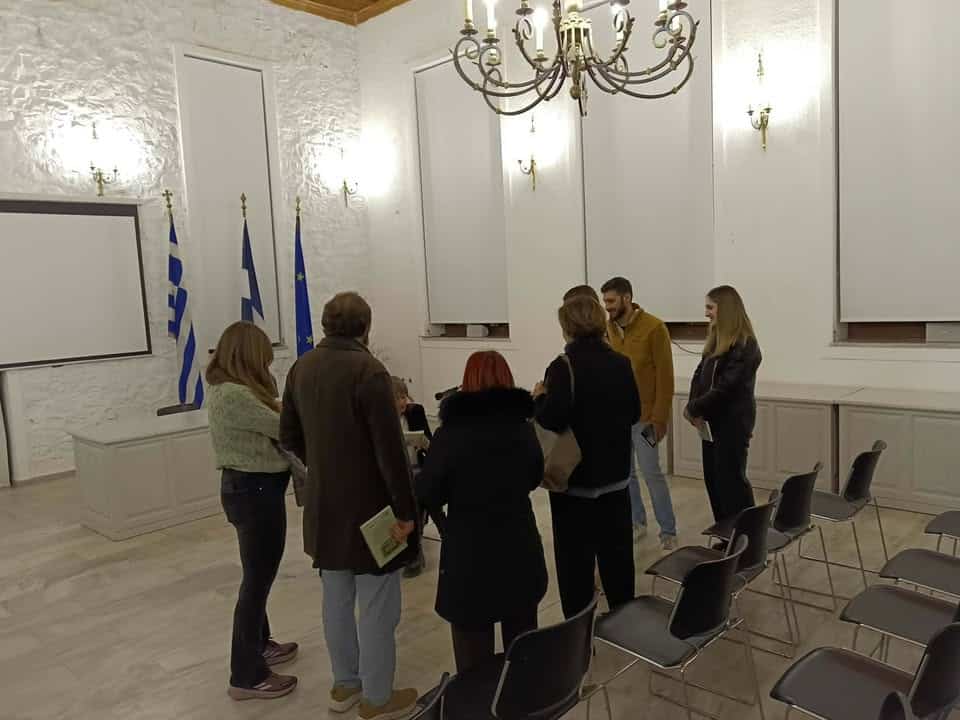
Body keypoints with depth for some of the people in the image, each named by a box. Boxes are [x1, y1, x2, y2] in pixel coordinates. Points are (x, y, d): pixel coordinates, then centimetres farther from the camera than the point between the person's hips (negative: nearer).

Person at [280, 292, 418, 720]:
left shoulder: (301, 368, 2)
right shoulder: (368, 371, -21)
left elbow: (289, 436, 11)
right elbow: (390, 449, -22)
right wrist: (405, 510, -15)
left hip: (324, 505, 8)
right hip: (368, 507, -7)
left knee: (336, 598, 20)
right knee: (377, 606, 7)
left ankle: (345, 684, 35)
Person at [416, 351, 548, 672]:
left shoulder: (451, 432, -14)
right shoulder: (523, 427, -1)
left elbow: (428, 495, -8)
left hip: (469, 557, -4)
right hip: (520, 550, 4)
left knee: (474, 652, 8)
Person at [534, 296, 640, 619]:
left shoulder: (563, 366, -17)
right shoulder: (621, 364, 2)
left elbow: (552, 420, -24)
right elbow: (634, 413, 9)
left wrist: (539, 398, -6)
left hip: (575, 477, -6)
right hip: (615, 474, 6)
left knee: (575, 556, 5)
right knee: (616, 549, 18)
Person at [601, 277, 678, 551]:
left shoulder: (654, 327, -12)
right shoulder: (609, 328, 5)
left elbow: (665, 376, -12)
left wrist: (660, 417, -14)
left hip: (645, 416, -5)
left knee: (651, 473, -1)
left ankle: (668, 531, 13)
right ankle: (637, 523, 26)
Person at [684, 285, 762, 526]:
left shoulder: (745, 346, -17)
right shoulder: (716, 340, 10)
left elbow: (726, 387, -22)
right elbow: (700, 375, 7)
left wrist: (695, 409, -13)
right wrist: (695, 408, -9)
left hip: (733, 422, -8)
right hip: (713, 420, 8)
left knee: (731, 479, -1)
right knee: (713, 478, 13)